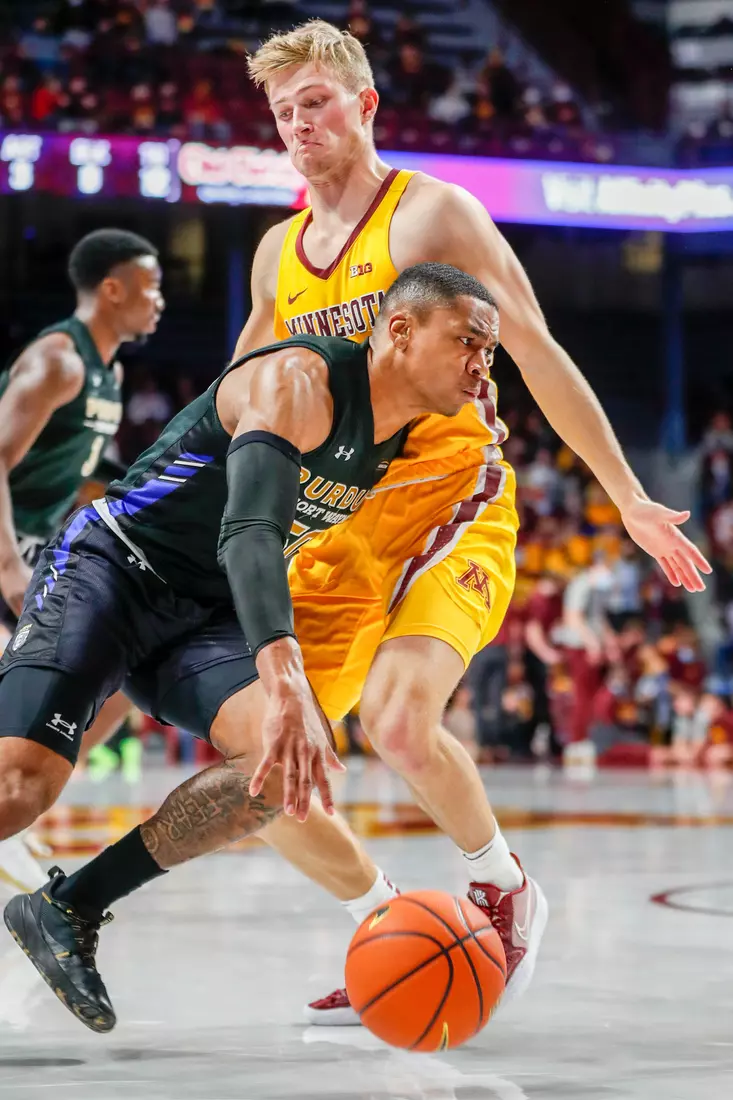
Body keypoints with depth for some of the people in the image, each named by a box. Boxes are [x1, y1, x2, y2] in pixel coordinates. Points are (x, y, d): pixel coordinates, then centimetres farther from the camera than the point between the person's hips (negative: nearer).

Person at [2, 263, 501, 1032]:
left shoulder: (404, 434, 5)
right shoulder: (299, 384, -22)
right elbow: (250, 531, -39)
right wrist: (285, 685, -53)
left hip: (206, 615, 7)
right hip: (108, 570, -7)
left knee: (288, 760, -22)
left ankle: (73, 908, -9)